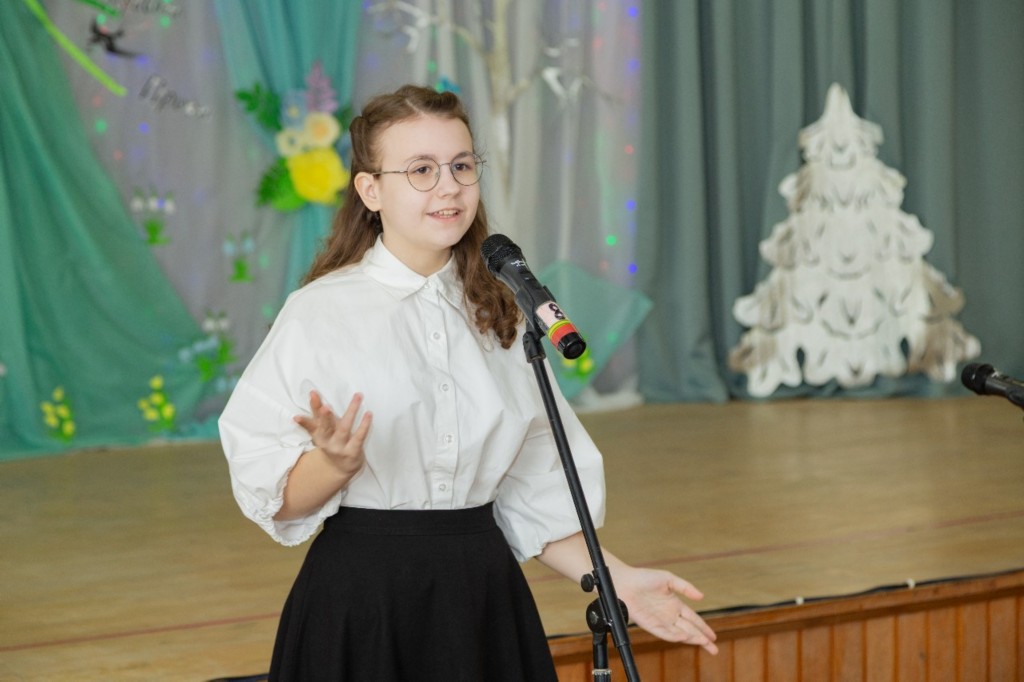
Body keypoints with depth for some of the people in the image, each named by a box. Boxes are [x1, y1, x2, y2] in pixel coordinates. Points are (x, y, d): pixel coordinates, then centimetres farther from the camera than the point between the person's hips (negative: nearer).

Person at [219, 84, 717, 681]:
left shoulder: (497, 316, 10)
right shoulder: (321, 313, -6)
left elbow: (533, 497, 11)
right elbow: (274, 498, -8)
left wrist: (617, 580, 2)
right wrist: (336, 464, -26)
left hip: (485, 601, 4)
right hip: (363, 605, -4)